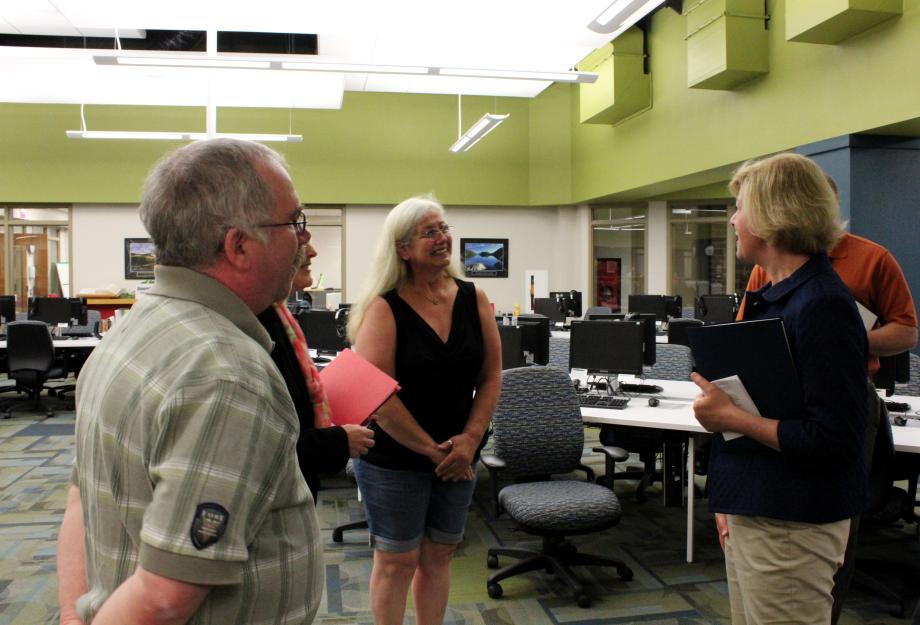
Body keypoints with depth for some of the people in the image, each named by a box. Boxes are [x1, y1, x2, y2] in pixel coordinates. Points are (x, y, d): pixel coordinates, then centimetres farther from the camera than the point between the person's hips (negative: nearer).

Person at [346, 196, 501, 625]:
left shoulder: (473, 299, 0)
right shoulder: (384, 308, -14)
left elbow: (491, 376, 2)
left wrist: (471, 438, -9)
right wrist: (431, 450, -15)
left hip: (458, 458, 5)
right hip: (393, 460, -4)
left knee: (439, 556, 18)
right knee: (397, 561, 11)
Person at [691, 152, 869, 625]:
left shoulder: (821, 306, -20)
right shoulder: (774, 295, 9)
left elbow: (833, 439, -23)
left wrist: (729, 417, -19)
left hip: (790, 528, -9)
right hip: (753, 512, 9)